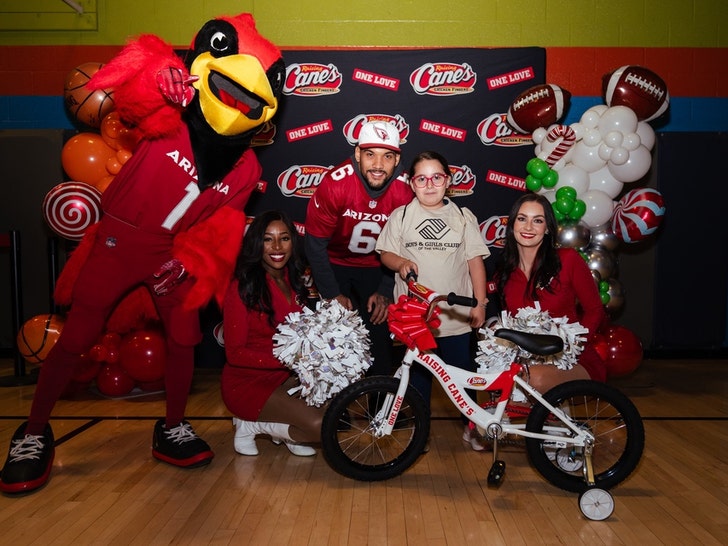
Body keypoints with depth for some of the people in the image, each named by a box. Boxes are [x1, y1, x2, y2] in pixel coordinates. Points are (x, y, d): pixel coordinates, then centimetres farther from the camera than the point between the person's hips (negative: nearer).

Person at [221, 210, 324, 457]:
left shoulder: (292, 282, 5)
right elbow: (235, 353, -17)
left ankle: (284, 431, 4)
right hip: (248, 382, -7)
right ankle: (253, 425, -1)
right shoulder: (242, 288, -15)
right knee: (321, 425, -21)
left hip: (284, 378, 7)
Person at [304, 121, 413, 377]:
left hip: (375, 267, 2)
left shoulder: (404, 190, -20)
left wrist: (385, 291, -7)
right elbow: (315, 244, -16)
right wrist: (332, 294, -12)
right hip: (335, 263, -1)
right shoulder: (335, 183, -27)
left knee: (379, 332, -3)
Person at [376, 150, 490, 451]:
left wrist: (480, 304, -1)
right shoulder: (401, 216, 2)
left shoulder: (463, 217, 3)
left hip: (456, 314, 0)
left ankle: (471, 425, 25)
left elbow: (476, 261, 3)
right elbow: (385, 254, 4)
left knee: (463, 371, 6)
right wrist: (401, 262, -19)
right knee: (418, 372, 12)